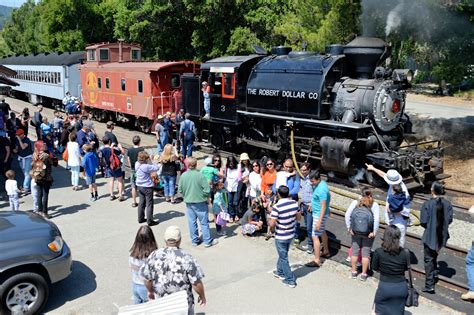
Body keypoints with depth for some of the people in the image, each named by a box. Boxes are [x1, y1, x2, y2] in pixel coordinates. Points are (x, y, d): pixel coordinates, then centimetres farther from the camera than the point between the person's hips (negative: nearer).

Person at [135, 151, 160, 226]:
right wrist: (155, 161, -6)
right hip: (147, 187, -8)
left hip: (139, 186, 8)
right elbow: (156, 168, -20)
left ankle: (141, 218, 28)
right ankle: (150, 221, 7)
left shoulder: (137, 164, -2)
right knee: (149, 204, 2)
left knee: (141, 203, 18)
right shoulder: (146, 166, -27)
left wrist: (153, 160, 2)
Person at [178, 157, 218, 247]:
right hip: (200, 202, -4)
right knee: (204, 222, 7)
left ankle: (194, 240, 24)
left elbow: (180, 190, 1)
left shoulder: (183, 176, -7)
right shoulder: (200, 175, -18)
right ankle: (208, 241, 14)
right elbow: (207, 189, -18)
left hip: (188, 202, 4)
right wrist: (206, 197, 2)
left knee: (192, 222, 14)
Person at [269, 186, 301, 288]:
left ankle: (290, 280, 17)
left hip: (280, 237, -6)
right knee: (282, 254, 26)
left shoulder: (277, 207, -25)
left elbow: (272, 225, -24)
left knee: (283, 258, 9)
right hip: (291, 234, 6)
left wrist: (270, 219, -3)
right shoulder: (294, 203, -7)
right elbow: (298, 217, 6)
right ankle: (280, 272, 44)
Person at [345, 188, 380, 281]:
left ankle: (353, 272, 26)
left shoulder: (355, 203, -7)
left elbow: (347, 215, -10)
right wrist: (374, 232, -11)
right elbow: (377, 219, -20)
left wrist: (349, 228, -1)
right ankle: (364, 274, 20)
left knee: (355, 251, 15)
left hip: (355, 232, 2)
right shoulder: (374, 205, -12)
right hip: (368, 234, -1)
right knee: (366, 252, 11)